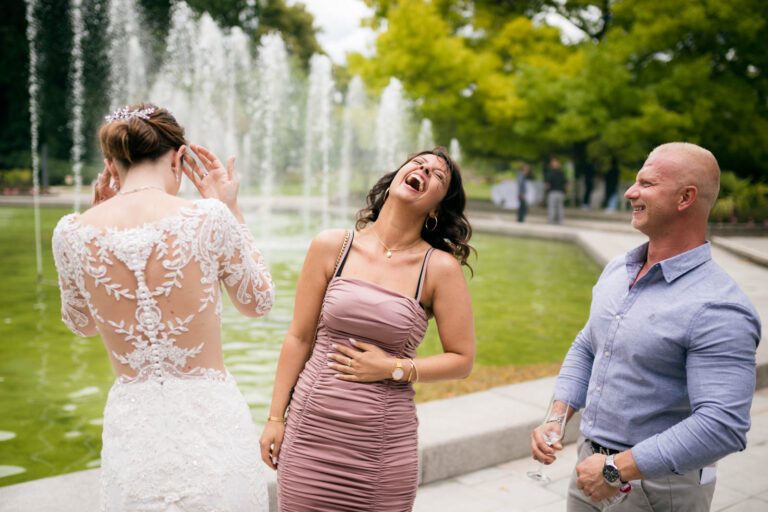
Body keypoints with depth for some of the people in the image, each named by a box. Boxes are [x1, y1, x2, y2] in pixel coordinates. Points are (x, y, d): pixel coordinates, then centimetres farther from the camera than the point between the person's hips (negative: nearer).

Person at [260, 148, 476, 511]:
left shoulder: (440, 268, -5)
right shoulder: (332, 246, -1)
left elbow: (462, 360, -1)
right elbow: (299, 338, 3)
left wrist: (392, 368, -12)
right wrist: (275, 417, 5)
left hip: (383, 444, -1)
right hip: (311, 432, 1)